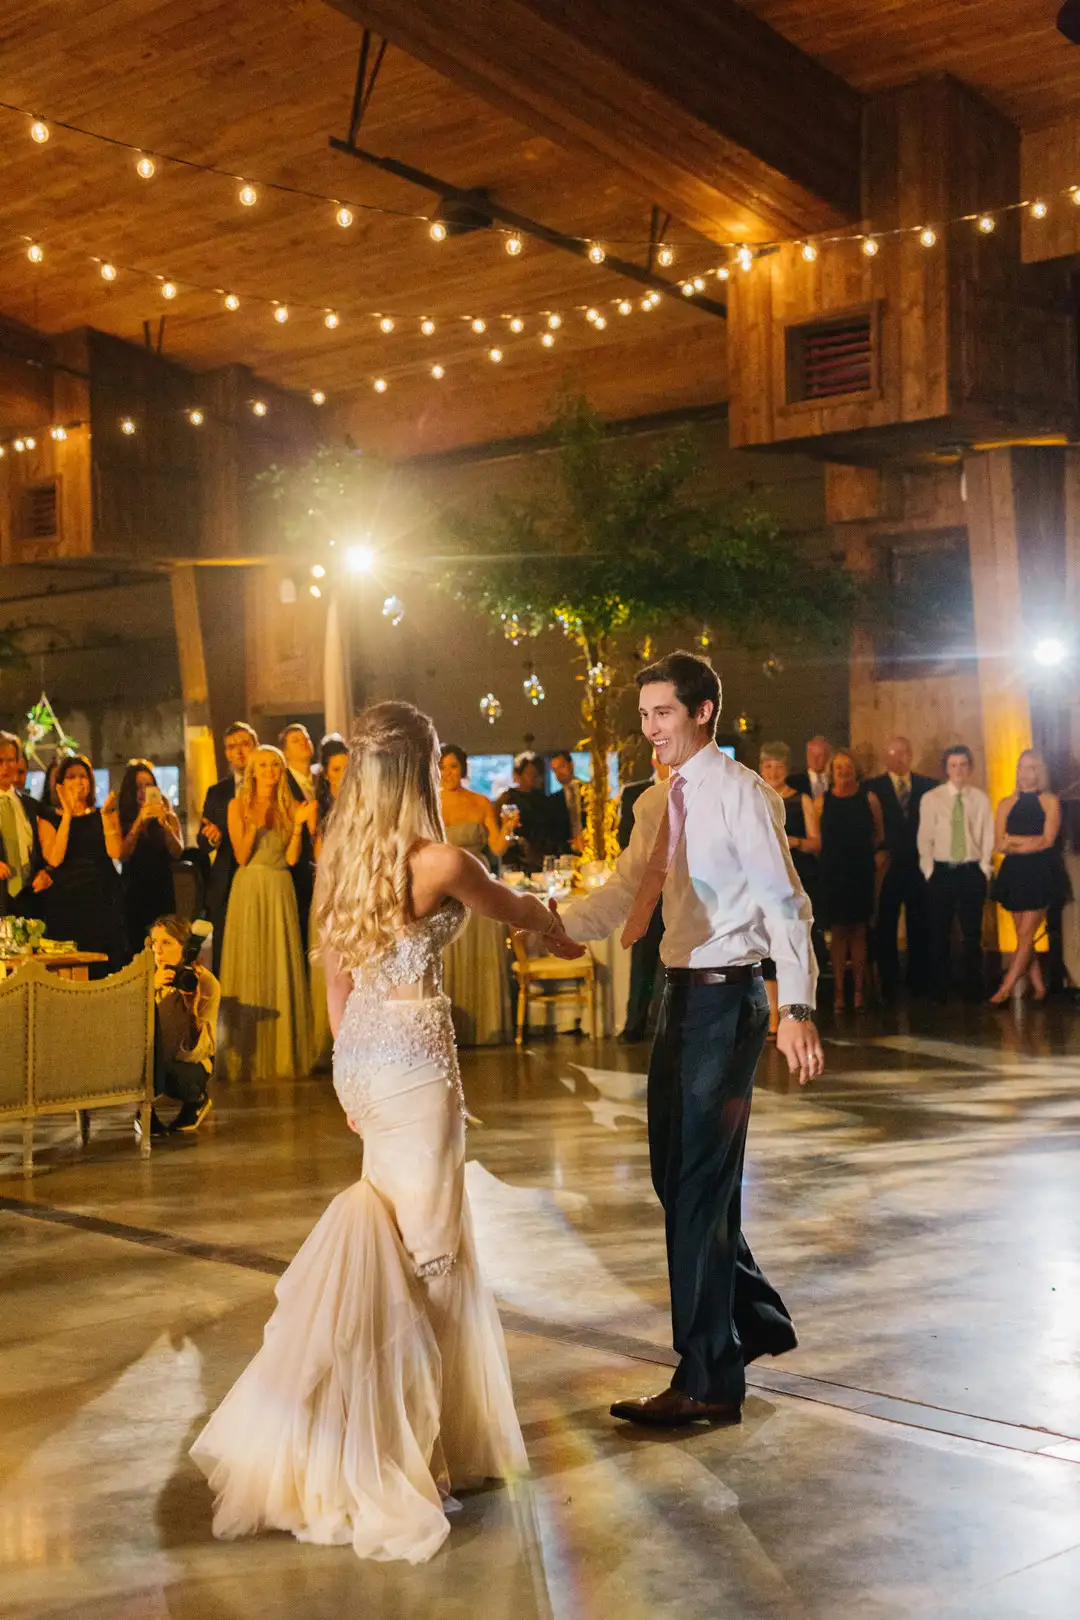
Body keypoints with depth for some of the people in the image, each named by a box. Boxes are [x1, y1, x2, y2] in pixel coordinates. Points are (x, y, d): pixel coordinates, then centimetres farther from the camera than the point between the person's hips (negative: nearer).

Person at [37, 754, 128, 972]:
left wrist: (105, 815, -7)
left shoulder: (106, 815, 13)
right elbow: (54, 859, -9)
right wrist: (68, 815, -8)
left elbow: (116, 852, -3)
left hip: (104, 899, 1)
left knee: (109, 966, -6)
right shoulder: (49, 820, 9)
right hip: (66, 903, -1)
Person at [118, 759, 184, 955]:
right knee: (136, 948, -4)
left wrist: (164, 824, -17)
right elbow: (123, 855, -10)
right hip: (133, 893, -1)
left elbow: (177, 853, -4)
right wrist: (139, 822, -17)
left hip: (163, 890, 1)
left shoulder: (168, 815, 6)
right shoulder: (122, 818, 2)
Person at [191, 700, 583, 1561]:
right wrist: (554, 926, 28)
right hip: (414, 1054, -7)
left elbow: (337, 977, 12)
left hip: (358, 1053, 7)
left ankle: (427, 1421, 24)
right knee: (422, 1238, 3)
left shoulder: (341, 855, 5)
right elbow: (510, 905, 5)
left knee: (413, 1230, 17)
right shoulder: (439, 861, -15)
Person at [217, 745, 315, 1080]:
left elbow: (292, 857, 2)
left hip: (280, 892, 2)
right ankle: (246, 1059, 1)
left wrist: (299, 824, -10)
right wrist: (254, 826, -17)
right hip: (249, 889, -2)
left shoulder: (289, 806, 9)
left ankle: (283, 1055, 7)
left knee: (281, 969, 1)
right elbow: (241, 857, -4)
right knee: (249, 967, -3)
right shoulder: (239, 805, 3)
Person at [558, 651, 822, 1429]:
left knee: (700, 1185, -5)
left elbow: (785, 902, -17)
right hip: (682, 989, 9)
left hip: (727, 994, -9)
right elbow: (622, 895, 10)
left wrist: (797, 1006, -26)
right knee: (677, 1175, 16)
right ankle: (756, 1319, 36)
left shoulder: (740, 793, -11)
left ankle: (709, 1381, 5)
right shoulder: (657, 802, 13)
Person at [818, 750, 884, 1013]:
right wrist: (832, 854, -2)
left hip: (860, 871, 0)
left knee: (858, 931, 4)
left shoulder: (869, 799, 2)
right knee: (837, 932, 2)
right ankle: (838, 990, 6)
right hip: (832, 872, 0)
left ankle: (859, 989, 10)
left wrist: (865, 850, 2)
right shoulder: (823, 801, 2)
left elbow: (879, 834, 11)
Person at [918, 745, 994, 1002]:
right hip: (941, 871, 0)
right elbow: (924, 838, 0)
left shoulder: (980, 798, 2)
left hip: (973, 872, 1)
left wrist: (984, 869, -3)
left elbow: (988, 836, 3)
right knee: (940, 933, 4)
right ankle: (939, 990, 11)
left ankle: (973, 989, 12)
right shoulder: (931, 798, 0)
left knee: (972, 933, 5)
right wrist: (929, 871, -4)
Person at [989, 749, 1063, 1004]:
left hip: (1041, 873, -4)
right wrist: (1030, 843, -13)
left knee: (1025, 934, -8)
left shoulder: (1050, 801, 0)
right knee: (1024, 937, 5)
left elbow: (1047, 840, -10)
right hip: (1015, 874, 4)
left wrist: (1013, 841, -8)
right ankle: (1039, 988, 13)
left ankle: (1005, 990, -9)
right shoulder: (1007, 804, 10)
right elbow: (999, 844, 1)